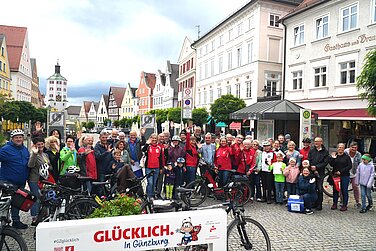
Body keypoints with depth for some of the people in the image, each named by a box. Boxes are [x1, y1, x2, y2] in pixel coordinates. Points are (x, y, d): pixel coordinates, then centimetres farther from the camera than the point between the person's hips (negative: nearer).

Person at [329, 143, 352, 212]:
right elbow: (331, 165, -1)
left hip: (345, 176, -2)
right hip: (335, 175, 2)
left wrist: (341, 171, -11)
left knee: (344, 190, 2)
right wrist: (333, 158, -15)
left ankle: (344, 205, 11)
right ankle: (334, 203, 15)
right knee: (335, 190, 6)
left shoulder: (347, 157, 3)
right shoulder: (333, 156, 9)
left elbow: (349, 166, -5)